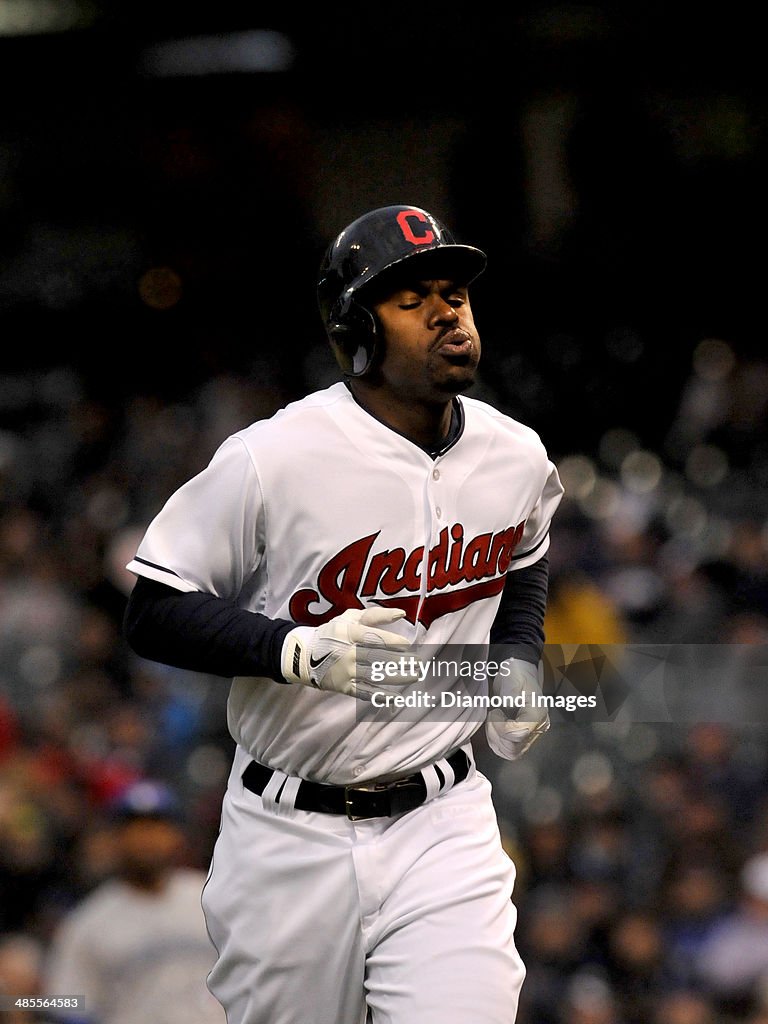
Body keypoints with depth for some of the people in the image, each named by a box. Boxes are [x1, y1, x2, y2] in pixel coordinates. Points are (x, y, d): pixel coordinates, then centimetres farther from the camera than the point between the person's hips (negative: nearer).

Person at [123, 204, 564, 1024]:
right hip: (291, 834, -2)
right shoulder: (271, 460, -14)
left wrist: (516, 665, 6)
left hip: (443, 824, 3)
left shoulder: (516, 459, 2)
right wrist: (300, 649, -25)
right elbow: (154, 615, -11)